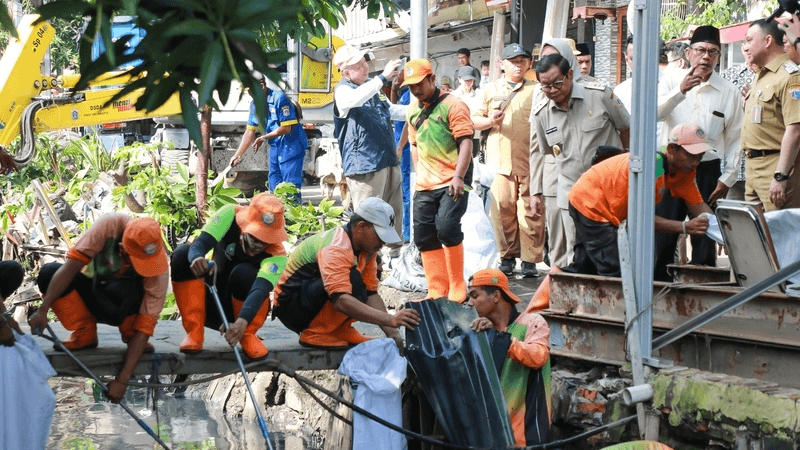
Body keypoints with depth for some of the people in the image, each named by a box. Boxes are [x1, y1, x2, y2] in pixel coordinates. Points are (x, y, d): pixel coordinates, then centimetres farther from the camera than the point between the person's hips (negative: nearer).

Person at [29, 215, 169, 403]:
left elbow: (145, 326, -30)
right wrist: (43, 310, -36)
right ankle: (85, 335, -10)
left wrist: (122, 380, -35)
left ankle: (130, 334, -7)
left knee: (122, 290, -39)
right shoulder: (111, 225, -31)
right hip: (91, 292, 2)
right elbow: (72, 265, -29)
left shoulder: (159, 269, -31)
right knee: (48, 273, -27)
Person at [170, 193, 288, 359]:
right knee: (182, 254, -23)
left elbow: (260, 291, -40)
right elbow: (199, 245, -30)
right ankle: (194, 333, -21)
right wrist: (197, 258, -56)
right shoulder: (230, 214, -18)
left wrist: (242, 322, -59)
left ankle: (248, 336, -11)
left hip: (246, 312, -3)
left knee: (244, 273, -34)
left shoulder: (277, 255, -24)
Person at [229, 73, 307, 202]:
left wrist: (263, 138, -14)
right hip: (275, 146, 8)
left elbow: (286, 128, -19)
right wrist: (237, 155, 6)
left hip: (291, 145, -8)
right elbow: (250, 132, 10)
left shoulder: (279, 98, -18)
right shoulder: (255, 103, 6)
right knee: (274, 185, 10)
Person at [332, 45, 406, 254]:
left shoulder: (372, 85, 15)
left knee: (394, 210, 17)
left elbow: (390, 110, 29)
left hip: (388, 159, 9)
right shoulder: (342, 91, -10)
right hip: (365, 163, -9)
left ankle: (395, 250, 29)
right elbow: (355, 99, -35)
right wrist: (383, 77, -39)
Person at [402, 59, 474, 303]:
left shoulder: (452, 105, -6)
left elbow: (466, 143, -12)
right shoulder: (413, 110, 14)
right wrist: (419, 173, 16)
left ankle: (457, 288, -6)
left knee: (446, 228, -21)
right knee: (424, 236, 4)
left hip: (452, 183, -7)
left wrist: (458, 177, -22)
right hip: (424, 185, 7)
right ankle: (437, 292, 14)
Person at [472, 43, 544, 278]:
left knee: (531, 211, -5)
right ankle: (507, 256, 10)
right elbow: (474, 120, 15)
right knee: (502, 208, -2)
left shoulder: (536, 90, 11)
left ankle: (530, 260, 0)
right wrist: (491, 121, -5)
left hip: (530, 161, -1)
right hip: (500, 160, 1)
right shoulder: (490, 89, 15)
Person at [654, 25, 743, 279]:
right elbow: (655, 113, -11)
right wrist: (680, 91, -23)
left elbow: (735, 140, 4)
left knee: (704, 236, 5)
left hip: (708, 171, 0)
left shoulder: (729, 92, 4)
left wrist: (726, 180, -1)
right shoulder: (672, 79, 5)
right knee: (663, 233, 0)